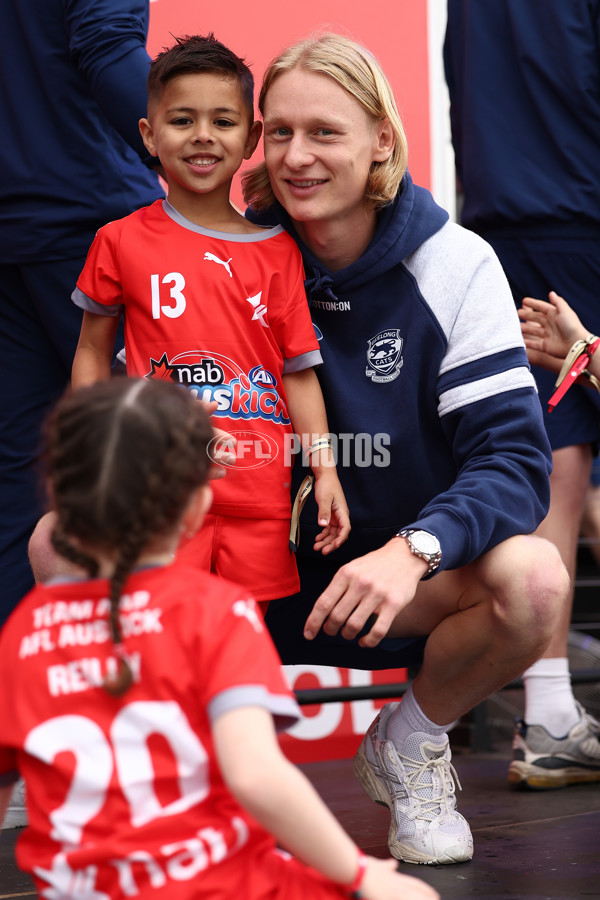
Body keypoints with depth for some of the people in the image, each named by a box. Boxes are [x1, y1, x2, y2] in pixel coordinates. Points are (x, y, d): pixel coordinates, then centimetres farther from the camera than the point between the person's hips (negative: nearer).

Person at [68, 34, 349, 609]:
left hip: (260, 492, 2)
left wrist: (325, 469, -1)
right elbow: (93, 350, 12)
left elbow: (299, 372, 8)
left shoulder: (277, 250, 7)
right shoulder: (122, 242, 3)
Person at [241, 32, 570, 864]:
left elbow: (515, 459, -16)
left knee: (532, 577, -33)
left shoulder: (452, 265, -9)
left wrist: (412, 550, -36)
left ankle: (410, 744, 0)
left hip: (402, 574, -1)